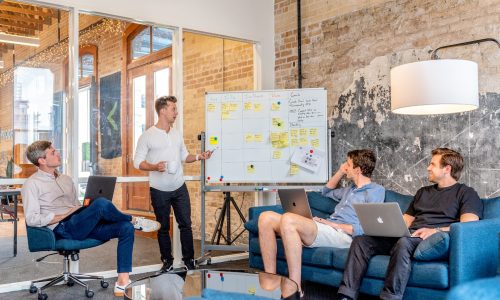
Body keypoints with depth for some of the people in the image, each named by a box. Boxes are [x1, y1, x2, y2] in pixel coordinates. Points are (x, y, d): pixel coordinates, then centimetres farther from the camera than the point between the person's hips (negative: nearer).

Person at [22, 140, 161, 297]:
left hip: (81, 225, 8)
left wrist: (88, 212, 1)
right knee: (101, 203, -31)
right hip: (63, 229, -7)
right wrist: (65, 215, -12)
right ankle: (134, 220, -3)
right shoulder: (32, 184, -1)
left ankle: (122, 281, -19)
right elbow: (32, 219, -11)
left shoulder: (66, 179, 22)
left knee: (126, 228, -15)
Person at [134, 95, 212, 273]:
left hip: (180, 188, 4)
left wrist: (198, 157, -2)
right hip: (159, 191, -4)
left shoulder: (177, 134, 8)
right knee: (163, 227, 8)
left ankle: (189, 260, 17)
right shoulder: (147, 136, -8)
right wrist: (155, 167, -24)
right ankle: (167, 262, 23)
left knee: (185, 224, 5)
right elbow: (138, 162, -8)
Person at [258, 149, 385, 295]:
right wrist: (340, 171, 33)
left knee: (288, 219, -34)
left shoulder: (376, 191, 3)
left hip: (343, 235, -9)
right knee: (266, 218, -8)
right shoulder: (351, 188, 30)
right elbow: (326, 192, 48)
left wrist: (333, 224, -11)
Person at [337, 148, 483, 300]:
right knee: (361, 240, -15)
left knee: (404, 242, -40)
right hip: (407, 237, 7)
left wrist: (436, 230, -23)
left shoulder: (466, 193, 8)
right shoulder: (423, 192, 30)